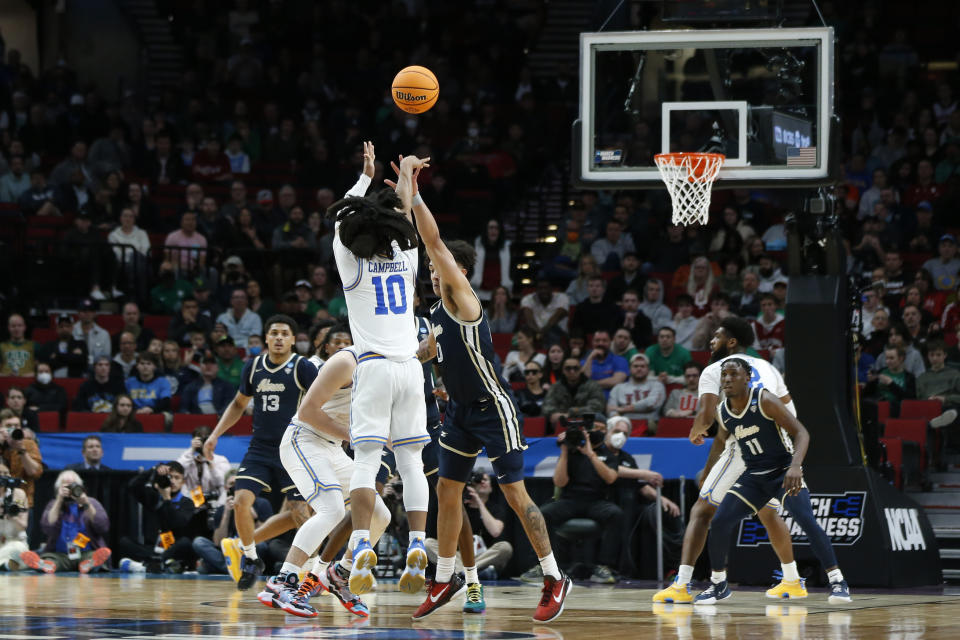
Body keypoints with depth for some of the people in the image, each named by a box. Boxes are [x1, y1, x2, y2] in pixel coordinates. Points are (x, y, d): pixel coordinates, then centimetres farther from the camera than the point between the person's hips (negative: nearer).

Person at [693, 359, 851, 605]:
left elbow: (800, 433, -21)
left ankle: (837, 582, -17)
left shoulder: (764, 401, -17)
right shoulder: (722, 412, 0)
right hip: (753, 476, 5)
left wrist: (796, 466, -36)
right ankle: (718, 584, 10)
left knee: (807, 521, -24)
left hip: (784, 472, -5)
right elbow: (721, 442, 22)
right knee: (720, 522, -8)